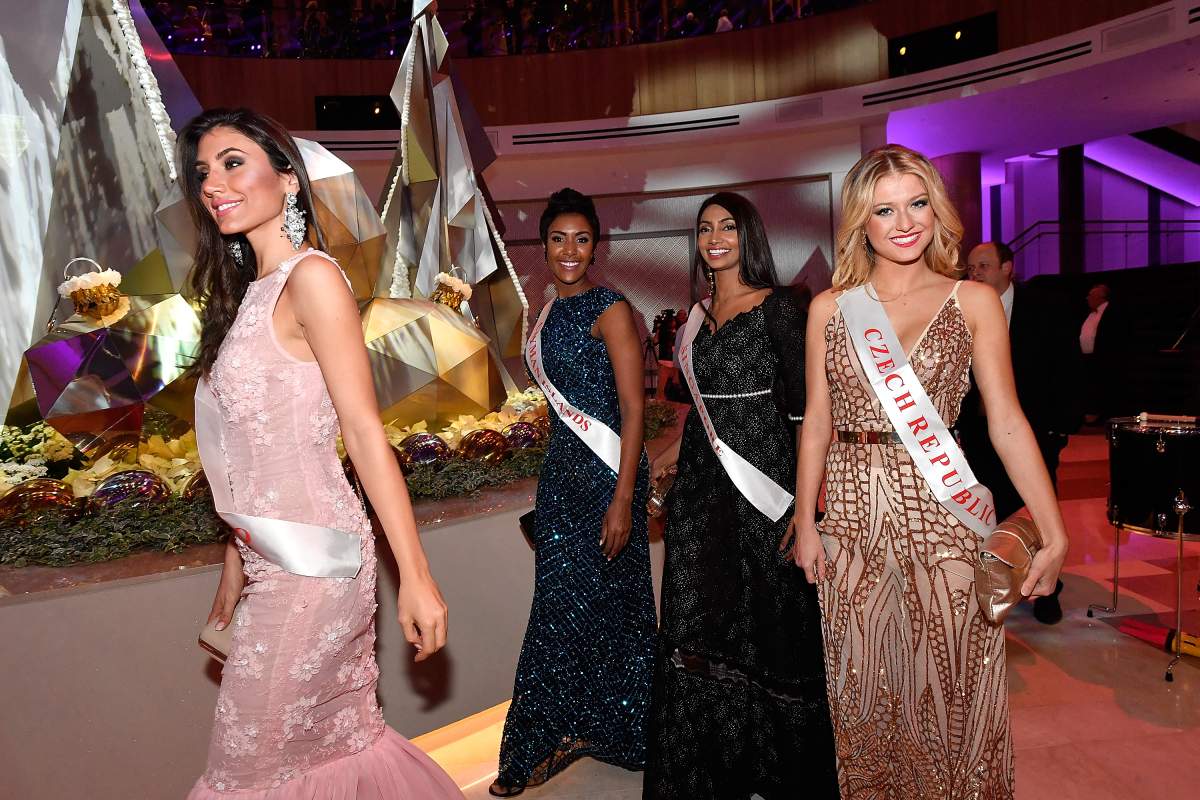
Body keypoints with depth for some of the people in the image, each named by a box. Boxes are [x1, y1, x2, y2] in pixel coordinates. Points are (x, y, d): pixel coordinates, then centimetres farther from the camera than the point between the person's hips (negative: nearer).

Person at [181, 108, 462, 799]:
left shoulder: (311, 277, -13)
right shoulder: (248, 293, 12)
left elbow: (364, 429, -20)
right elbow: (251, 455, 13)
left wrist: (416, 577, -21)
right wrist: (237, 561, 15)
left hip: (312, 561, -7)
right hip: (272, 559, 8)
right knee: (347, 736, 18)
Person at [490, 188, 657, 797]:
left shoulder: (611, 309, -10)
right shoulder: (549, 314, 12)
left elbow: (633, 410, -14)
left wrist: (623, 498, -19)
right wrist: (558, 470, 15)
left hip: (606, 471, -7)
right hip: (560, 468, 7)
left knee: (597, 599, 6)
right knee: (562, 599, 11)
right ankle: (575, 730, 27)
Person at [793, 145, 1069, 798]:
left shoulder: (972, 301, 1)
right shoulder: (830, 307, 5)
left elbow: (1007, 422, -2)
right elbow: (816, 422, 7)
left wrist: (1054, 534, -7)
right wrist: (804, 522, 4)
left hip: (942, 509, -2)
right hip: (852, 513, 2)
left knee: (947, 680, 8)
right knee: (864, 685, 14)